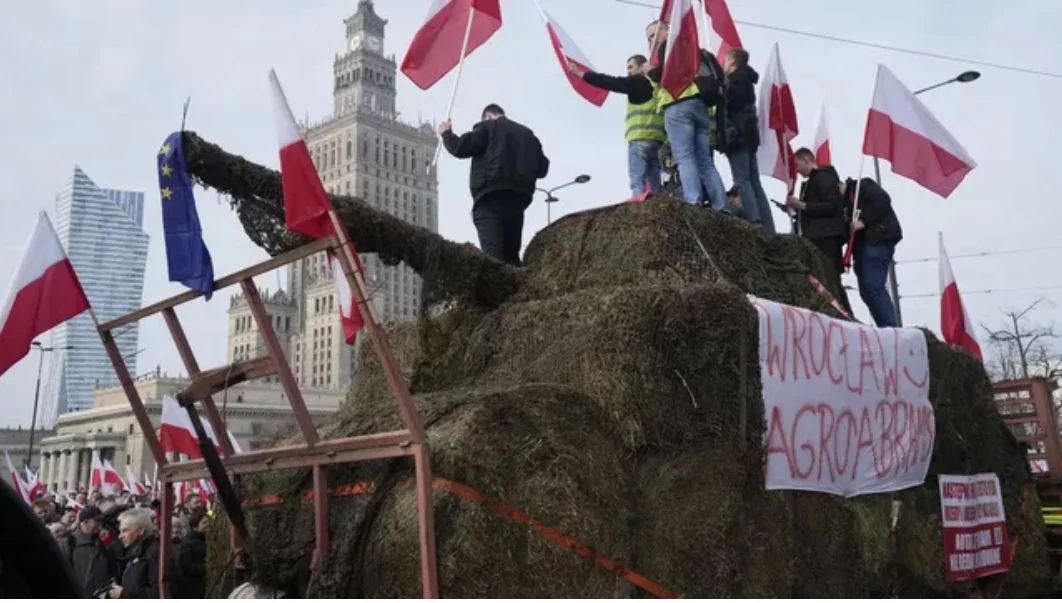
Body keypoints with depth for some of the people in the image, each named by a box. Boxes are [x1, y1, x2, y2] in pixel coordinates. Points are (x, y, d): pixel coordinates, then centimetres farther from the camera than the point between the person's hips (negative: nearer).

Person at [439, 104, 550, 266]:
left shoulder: (487, 127, 8)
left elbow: (461, 148, -2)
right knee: (511, 253, 8)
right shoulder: (527, 133, 24)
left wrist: (447, 134, 16)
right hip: (518, 198, 6)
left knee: (492, 253, -17)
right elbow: (542, 168, 20)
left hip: (490, 198, -5)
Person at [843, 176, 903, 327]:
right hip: (862, 245, 9)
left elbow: (883, 200, -13)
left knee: (872, 287, -19)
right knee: (867, 291, 4)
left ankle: (891, 329, -22)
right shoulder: (844, 202, 25)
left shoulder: (861, 186, 3)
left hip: (878, 240, -9)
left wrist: (863, 221, -17)